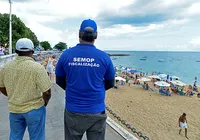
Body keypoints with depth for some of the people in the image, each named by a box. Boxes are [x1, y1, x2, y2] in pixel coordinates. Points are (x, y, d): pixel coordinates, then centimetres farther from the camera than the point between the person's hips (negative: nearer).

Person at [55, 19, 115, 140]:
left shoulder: (66, 55, -7)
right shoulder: (104, 57, -9)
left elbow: (60, 81, 6)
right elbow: (110, 84, 4)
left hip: (73, 111, 1)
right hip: (97, 112, 0)